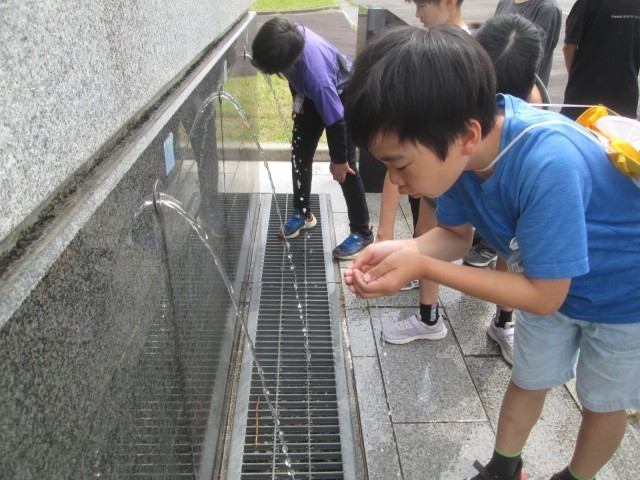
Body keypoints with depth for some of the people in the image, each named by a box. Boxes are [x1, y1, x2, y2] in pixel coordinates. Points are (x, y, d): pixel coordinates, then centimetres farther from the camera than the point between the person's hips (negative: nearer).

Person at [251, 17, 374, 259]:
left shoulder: (316, 75, -45)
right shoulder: (287, 38, -27)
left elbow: (335, 121, -32)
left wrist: (338, 160, -18)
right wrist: (298, 99, 9)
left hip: (342, 94, -7)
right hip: (311, 93, 7)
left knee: (345, 167, -8)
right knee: (300, 152, 9)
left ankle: (362, 232, 5)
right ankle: (303, 213, 27)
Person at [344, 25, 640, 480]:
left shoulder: (547, 165, -44)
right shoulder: (459, 144, -24)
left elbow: (543, 295, -32)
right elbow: (456, 235, -9)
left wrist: (421, 267, -37)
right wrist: (403, 249, -30)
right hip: (549, 276, 5)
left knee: (602, 402, 18)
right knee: (529, 381, 21)